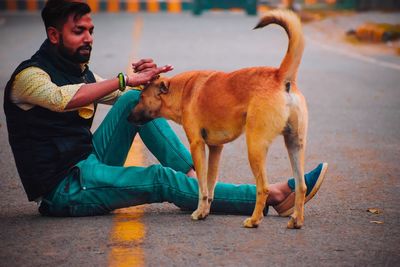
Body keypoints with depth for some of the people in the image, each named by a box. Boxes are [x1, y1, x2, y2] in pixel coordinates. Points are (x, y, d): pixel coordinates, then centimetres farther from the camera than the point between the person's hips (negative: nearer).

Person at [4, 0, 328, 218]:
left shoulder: (79, 70, 15)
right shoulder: (29, 76, -12)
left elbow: (122, 96, 13)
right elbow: (62, 98, -34)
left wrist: (144, 80, -12)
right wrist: (126, 80, -36)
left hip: (88, 163, 8)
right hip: (64, 189, -8)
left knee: (134, 99, -6)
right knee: (161, 180, -23)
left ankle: (192, 172, -12)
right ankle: (272, 197, -24)